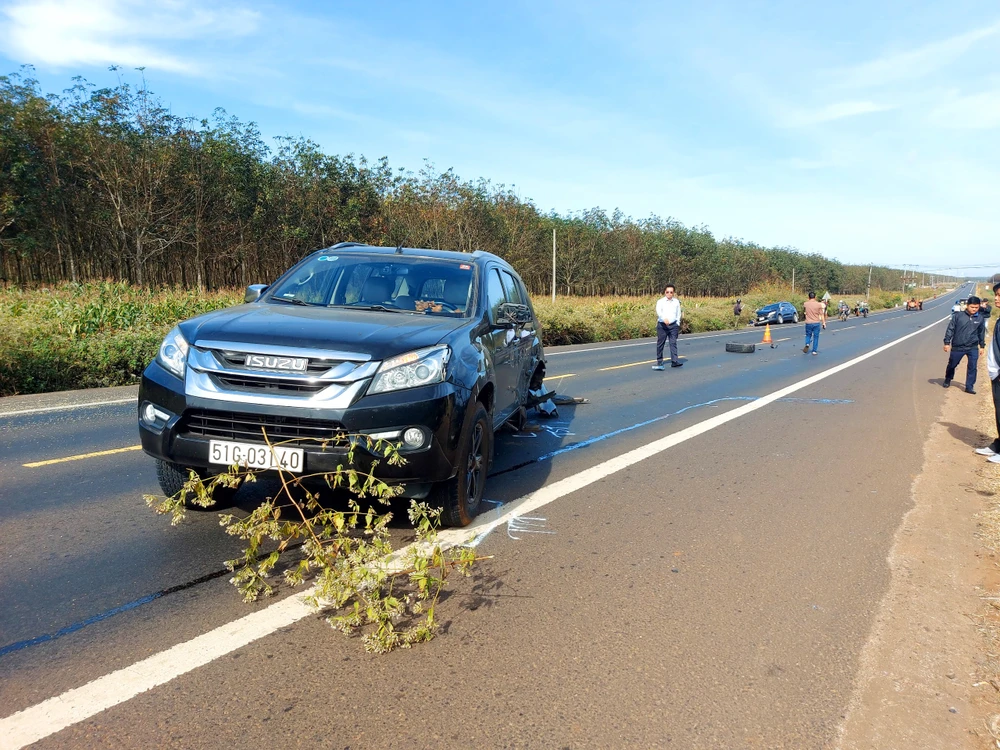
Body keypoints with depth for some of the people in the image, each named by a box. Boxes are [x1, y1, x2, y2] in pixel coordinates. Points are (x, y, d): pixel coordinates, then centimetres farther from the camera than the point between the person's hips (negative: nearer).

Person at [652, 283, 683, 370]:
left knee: (673, 343, -5)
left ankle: (674, 361, -9)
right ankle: (659, 361, 15)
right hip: (662, 325, -1)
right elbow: (658, 311, -20)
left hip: (673, 325, 2)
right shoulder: (660, 301, -2)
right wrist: (664, 318, -37)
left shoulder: (676, 302, 8)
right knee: (660, 343, 4)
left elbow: (678, 313, 17)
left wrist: (678, 324, 12)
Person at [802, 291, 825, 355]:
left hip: (808, 323, 1)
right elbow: (821, 314, -4)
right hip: (816, 323, -1)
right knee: (816, 337, 9)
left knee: (808, 335, 19)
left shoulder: (806, 304, -4)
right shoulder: (818, 304, -8)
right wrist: (824, 323, 1)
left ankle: (807, 344, -10)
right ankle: (814, 351, 9)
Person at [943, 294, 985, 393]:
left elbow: (981, 333, 13)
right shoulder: (958, 315, -9)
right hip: (957, 347, -1)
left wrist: (982, 346, 15)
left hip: (973, 348, 2)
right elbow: (950, 329, -5)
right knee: (952, 365, 15)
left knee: (972, 367, -2)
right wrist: (947, 342, -7)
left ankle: (969, 387, 6)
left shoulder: (980, 318, 1)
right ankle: (947, 380, 39)